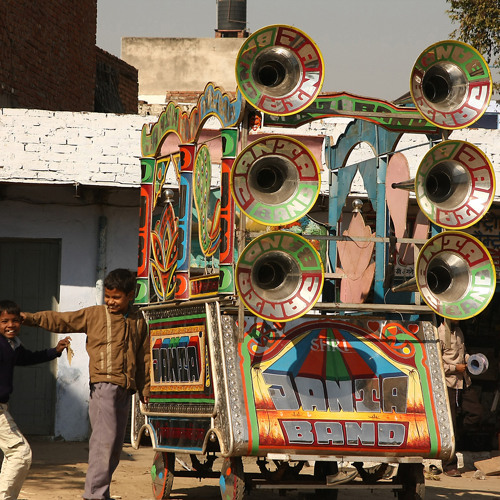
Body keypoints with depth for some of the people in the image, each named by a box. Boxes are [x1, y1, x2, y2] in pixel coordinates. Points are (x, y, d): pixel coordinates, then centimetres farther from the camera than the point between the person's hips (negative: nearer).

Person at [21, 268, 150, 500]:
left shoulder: (138, 322, 15)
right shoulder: (94, 315, 5)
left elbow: (144, 357, 21)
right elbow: (60, 320, 4)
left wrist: (145, 388, 19)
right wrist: (29, 318, -4)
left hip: (125, 390, 5)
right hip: (103, 385, -5)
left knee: (115, 446, 7)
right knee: (105, 438, -15)